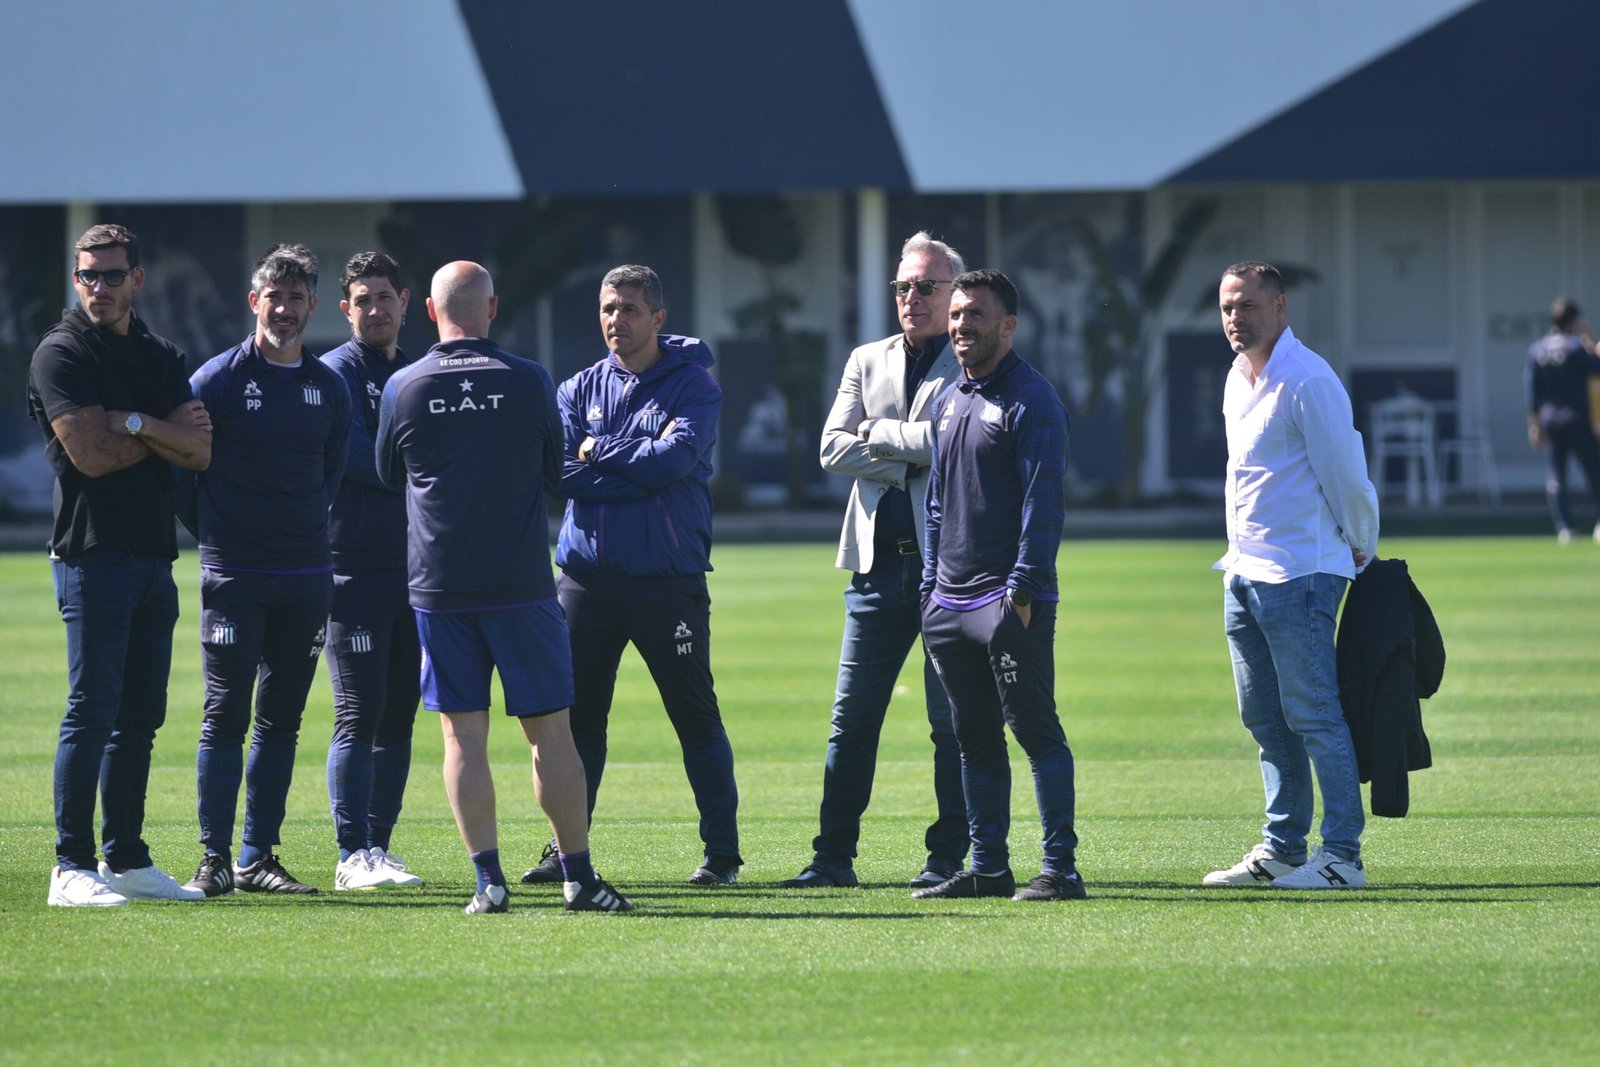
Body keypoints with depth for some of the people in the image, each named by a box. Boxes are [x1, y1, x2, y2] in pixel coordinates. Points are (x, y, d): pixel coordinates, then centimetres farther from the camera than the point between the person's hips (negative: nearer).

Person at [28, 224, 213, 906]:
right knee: (92, 710, -10)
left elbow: (199, 453, 4)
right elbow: (91, 454, -13)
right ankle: (72, 867, -10)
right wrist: (168, 432, -1)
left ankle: (126, 858, 15)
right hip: (92, 557, -7)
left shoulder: (162, 358, 16)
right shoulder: (61, 353, -4)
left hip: (154, 555, 7)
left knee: (140, 717, 9)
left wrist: (137, 424, -11)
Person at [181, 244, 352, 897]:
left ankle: (259, 857, 11)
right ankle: (214, 859, -4)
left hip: (306, 574, 4)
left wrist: (309, 537, 11)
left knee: (282, 719, 6)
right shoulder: (220, 378, -3)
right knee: (226, 715, -6)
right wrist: (213, 533, 2)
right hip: (233, 575, -4)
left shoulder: (329, 388, 10)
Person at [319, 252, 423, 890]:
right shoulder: (337, 372, -2)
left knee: (398, 714, 7)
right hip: (356, 568, -6)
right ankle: (354, 855, -8)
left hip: (415, 568, 6)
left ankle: (379, 845, 12)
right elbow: (354, 456, -14)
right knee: (360, 714, -9)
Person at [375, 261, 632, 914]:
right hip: (521, 583, -1)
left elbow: (389, 475, 14)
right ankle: (579, 878, 5)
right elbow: (555, 473, 10)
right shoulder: (527, 382, -3)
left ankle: (488, 879, -3)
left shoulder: (403, 388, -1)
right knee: (549, 730, 5)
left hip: (438, 585, 1)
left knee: (463, 735, 3)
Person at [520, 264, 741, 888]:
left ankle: (722, 850, 7)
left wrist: (599, 452, -7)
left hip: (668, 578, -4)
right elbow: (559, 472, -4)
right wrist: (641, 466, -11)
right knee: (576, 714, 4)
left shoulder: (693, 385, 0)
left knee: (695, 715, 1)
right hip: (587, 573, 4)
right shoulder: (581, 389, 10)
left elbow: (676, 458, -17)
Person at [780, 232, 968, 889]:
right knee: (852, 716, 2)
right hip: (880, 563, 4)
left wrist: (880, 435, -7)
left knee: (953, 722, 1)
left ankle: (950, 856, 7)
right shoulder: (867, 362, 15)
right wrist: (911, 457, -7)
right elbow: (833, 449, 5)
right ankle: (833, 856, 5)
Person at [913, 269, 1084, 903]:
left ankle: (1060, 869, -7)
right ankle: (987, 868, 15)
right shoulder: (948, 402, 18)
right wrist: (931, 588, 16)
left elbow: (1043, 501, -13)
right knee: (973, 738, 10)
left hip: (1011, 604, -8)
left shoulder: (1031, 400, -7)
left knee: (1036, 731, -7)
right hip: (950, 604, 8)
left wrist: (1022, 589, -19)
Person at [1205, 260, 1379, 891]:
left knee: (1313, 716, -9)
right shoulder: (1238, 380, 15)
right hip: (1244, 576, 9)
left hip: (1299, 577, -9)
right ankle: (1282, 849, 18)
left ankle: (1342, 856, -7)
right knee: (1265, 719, 11)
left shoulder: (1307, 382, -14)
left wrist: (1361, 553, 0)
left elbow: (1345, 475, -10)